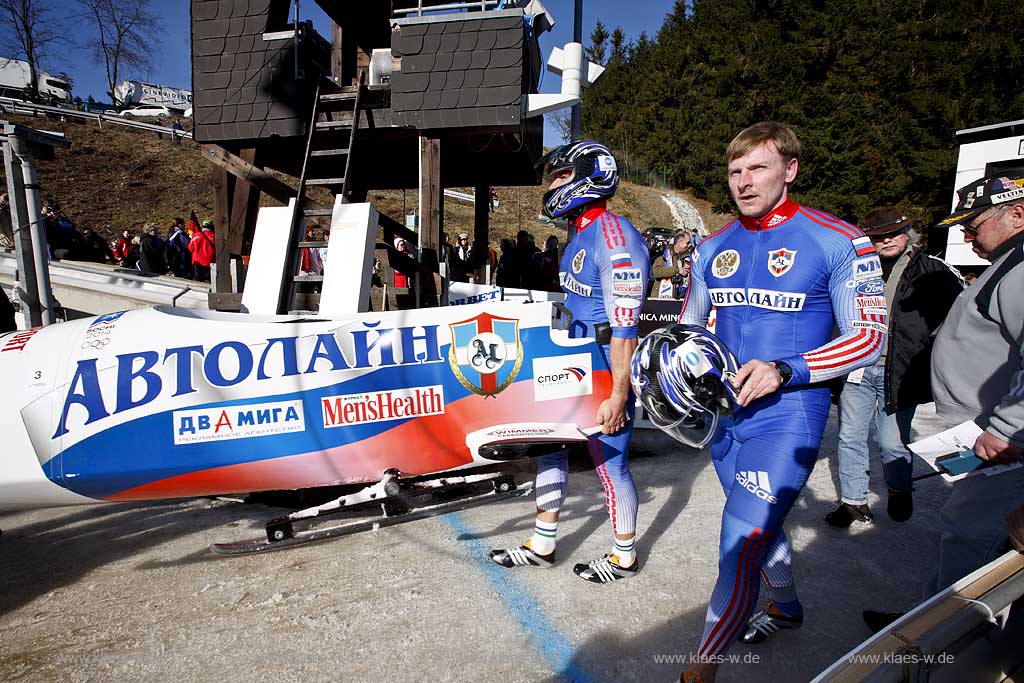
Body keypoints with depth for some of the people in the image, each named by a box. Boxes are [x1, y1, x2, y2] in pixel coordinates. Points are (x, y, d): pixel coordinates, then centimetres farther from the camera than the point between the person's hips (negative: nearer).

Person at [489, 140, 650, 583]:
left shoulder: (615, 238, -19)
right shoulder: (580, 236, 12)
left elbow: (624, 327, -22)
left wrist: (618, 395, -22)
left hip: (605, 376, -10)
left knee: (611, 464, 5)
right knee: (550, 446, 14)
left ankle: (624, 558, 28)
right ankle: (541, 547, 30)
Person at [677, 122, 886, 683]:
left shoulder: (837, 242, -9)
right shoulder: (713, 248, 7)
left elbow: (869, 337, -9)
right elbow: (689, 325, 17)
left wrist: (784, 372, -22)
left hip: (787, 414, -6)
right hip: (723, 414, 6)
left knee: (742, 542, -10)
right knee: (760, 524, 23)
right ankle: (786, 607, 50)